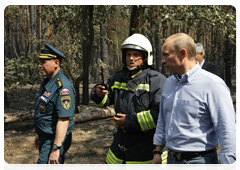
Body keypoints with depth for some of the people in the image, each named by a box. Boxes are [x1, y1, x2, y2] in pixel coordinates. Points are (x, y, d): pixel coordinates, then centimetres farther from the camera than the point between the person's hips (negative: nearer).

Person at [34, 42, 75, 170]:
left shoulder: (63, 87, -22)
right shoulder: (46, 82, 9)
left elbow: (64, 120, -27)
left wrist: (56, 149, -29)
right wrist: (38, 134, 24)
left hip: (56, 139, -9)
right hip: (45, 137, 10)